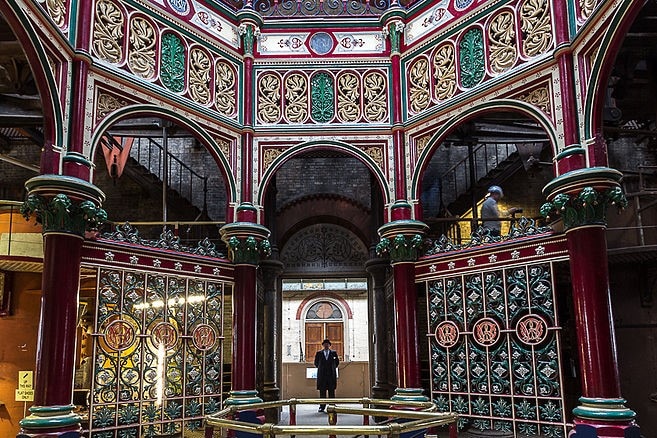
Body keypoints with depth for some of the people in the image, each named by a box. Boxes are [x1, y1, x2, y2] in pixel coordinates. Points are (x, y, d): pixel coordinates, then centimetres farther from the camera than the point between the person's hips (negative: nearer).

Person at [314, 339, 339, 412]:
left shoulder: (334, 353, 7)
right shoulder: (318, 353, 7)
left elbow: (337, 362, 17)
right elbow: (316, 362, 16)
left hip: (331, 375, 0)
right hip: (322, 376, 0)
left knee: (332, 392, 0)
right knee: (322, 392, 0)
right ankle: (322, 407, 4)